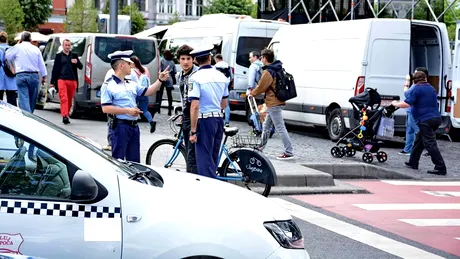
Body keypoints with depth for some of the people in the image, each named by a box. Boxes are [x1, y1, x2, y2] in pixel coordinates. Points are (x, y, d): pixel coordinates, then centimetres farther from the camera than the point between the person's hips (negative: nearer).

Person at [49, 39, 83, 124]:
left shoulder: (74, 55, 15)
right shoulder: (59, 56, 8)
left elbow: (81, 67, 11)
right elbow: (55, 69, 7)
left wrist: (77, 62, -12)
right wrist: (52, 82, 3)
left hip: (72, 81, 3)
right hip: (62, 80, -3)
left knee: (70, 100, 8)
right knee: (64, 99, -14)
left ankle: (66, 116, 19)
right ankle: (64, 116, -22)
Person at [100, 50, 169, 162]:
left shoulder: (132, 84, 15)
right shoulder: (108, 86, -7)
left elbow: (147, 92, 18)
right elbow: (105, 108, -13)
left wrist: (160, 80, 7)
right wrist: (127, 110, -18)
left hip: (134, 126, 8)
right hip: (120, 126, -7)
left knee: (134, 161, 13)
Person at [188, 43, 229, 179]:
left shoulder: (195, 78, -11)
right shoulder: (221, 76, 8)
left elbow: (194, 106, -17)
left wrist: (193, 131, -14)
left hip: (204, 120, -6)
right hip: (219, 119, 6)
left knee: (204, 159, -3)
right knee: (213, 159, 16)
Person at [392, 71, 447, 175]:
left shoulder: (416, 89, -7)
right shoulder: (431, 88, 19)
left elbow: (406, 104, -17)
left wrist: (395, 104, 1)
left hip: (426, 120, -9)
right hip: (436, 118, 9)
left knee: (430, 144, -9)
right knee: (418, 140, 20)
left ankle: (440, 168, -14)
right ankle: (413, 163, 26)